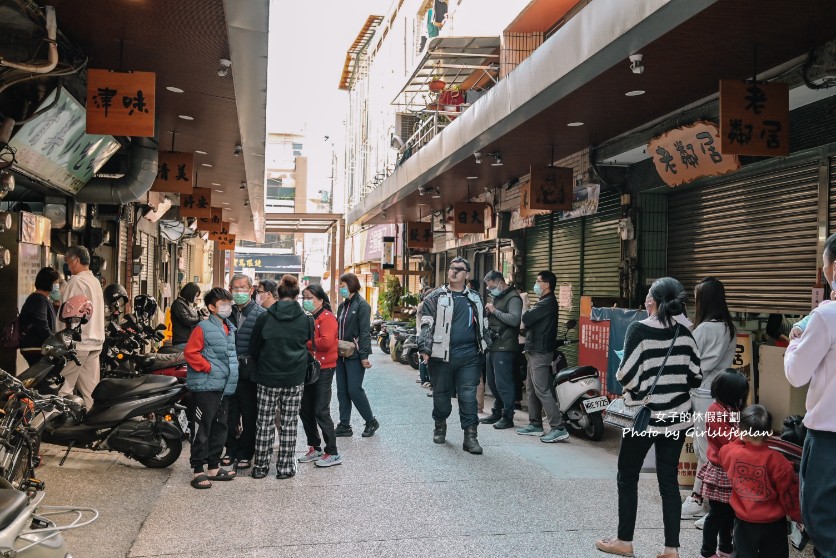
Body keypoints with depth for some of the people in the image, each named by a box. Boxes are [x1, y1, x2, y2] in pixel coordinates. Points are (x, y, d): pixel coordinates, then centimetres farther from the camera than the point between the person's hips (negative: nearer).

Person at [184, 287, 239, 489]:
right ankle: (198, 471, 4)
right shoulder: (203, 328, -10)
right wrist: (208, 367, -14)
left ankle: (214, 467, 23)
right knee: (203, 429, -4)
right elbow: (190, 353, -14)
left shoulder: (229, 329, 13)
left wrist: (233, 367, 12)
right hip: (206, 386, -8)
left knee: (219, 427, 13)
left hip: (225, 387, 8)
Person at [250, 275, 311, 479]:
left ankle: (260, 466, 17)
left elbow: (253, 348, 3)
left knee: (265, 422, 10)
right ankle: (285, 467, 14)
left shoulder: (264, 318, -7)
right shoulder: (305, 319, -5)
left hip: (267, 378, 0)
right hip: (295, 379, 0)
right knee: (289, 423, 9)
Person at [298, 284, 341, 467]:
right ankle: (314, 448, 26)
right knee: (305, 410, 12)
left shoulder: (326, 318, -11)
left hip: (323, 370, -8)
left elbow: (326, 342, -24)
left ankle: (333, 453, 3)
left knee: (321, 412, -6)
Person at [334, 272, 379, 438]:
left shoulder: (362, 305, -9)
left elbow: (365, 332, -15)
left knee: (354, 390, -7)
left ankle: (371, 421, 10)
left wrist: (364, 355, -20)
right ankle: (344, 426, 15)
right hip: (341, 354, 8)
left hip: (355, 356, -8)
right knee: (342, 391, 7)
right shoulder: (343, 305, 15)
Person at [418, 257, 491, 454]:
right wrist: (425, 349, -14)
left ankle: (471, 436, 0)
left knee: (468, 395, -3)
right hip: (442, 355, -1)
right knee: (441, 393, 11)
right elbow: (426, 325, -4)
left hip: (469, 356, 2)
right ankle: (440, 426, 34)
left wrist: (485, 347, 20)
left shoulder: (475, 299, 13)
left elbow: (483, 325, 21)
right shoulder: (436, 297, 2)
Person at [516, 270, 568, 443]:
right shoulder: (545, 302, 19)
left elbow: (526, 319, -20)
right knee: (531, 389, 14)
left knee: (542, 390, -13)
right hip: (535, 351, 11)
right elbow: (532, 322, 18)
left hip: (540, 352, -11)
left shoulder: (547, 302, -16)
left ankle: (559, 428, -13)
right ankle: (535, 424, 20)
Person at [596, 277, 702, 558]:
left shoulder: (639, 329, -15)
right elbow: (697, 376, 3)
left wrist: (623, 378, 4)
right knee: (669, 480, 10)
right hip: (677, 416, 5)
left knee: (628, 478, 10)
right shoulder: (685, 333, 0)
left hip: (645, 415, -5)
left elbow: (627, 376, -18)